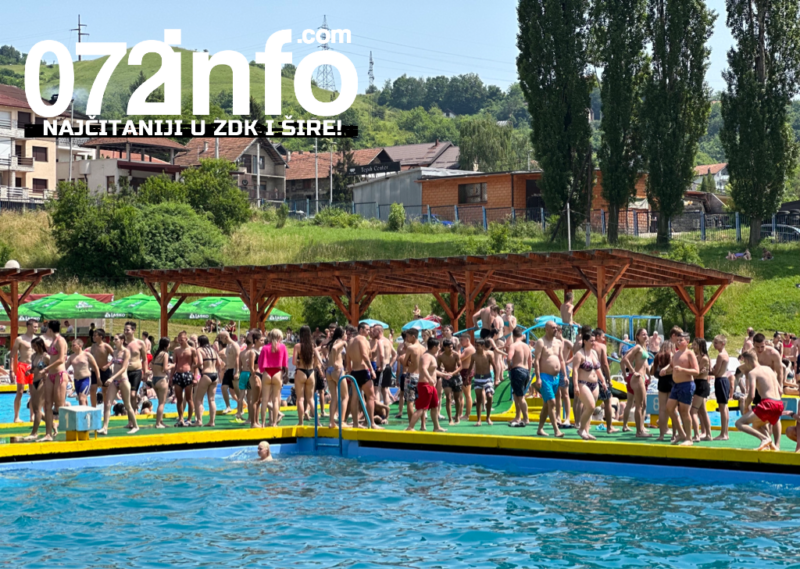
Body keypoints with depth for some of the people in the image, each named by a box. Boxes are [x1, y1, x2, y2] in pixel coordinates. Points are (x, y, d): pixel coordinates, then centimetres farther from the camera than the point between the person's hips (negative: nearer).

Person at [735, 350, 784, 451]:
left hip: (767, 404, -8)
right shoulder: (769, 369, 22)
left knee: (739, 423, -9)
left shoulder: (752, 372, -1)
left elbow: (752, 395, -14)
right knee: (755, 425, 29)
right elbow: (780, 391, 24)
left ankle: (764, 439, -24)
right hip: (779, 404, 8)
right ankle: (771, 445, 6)